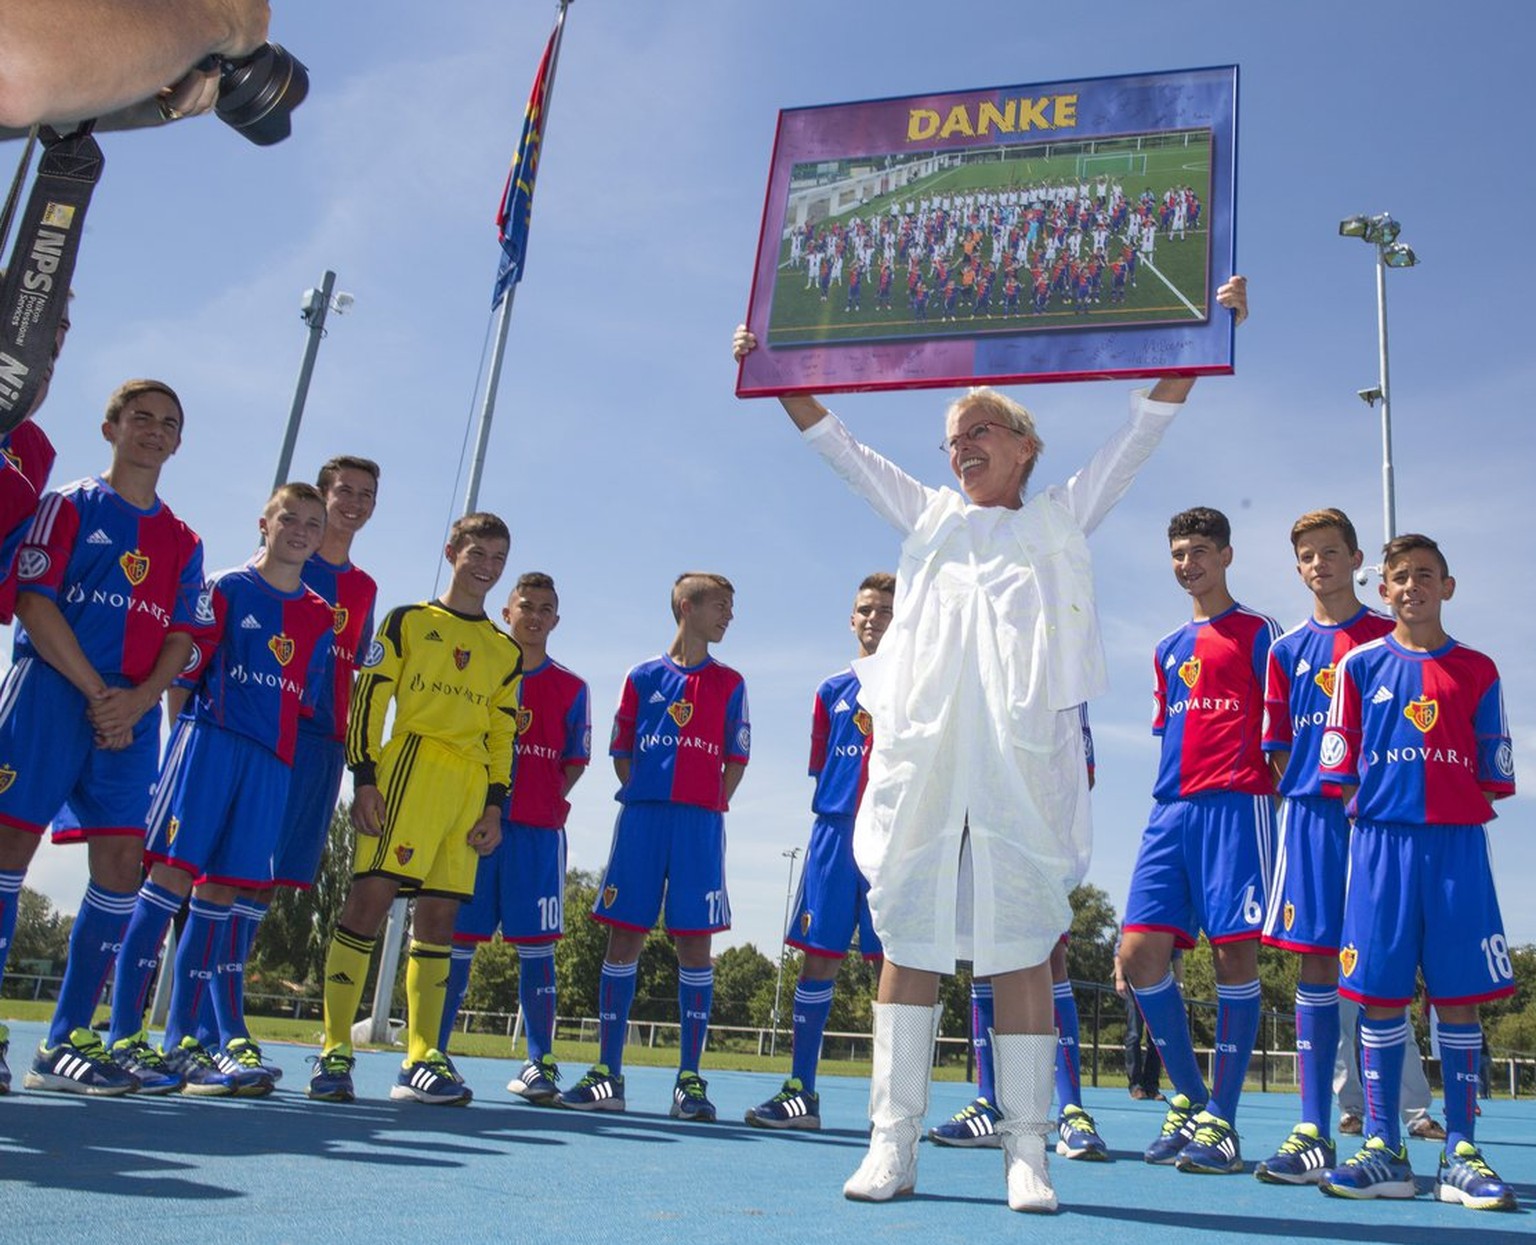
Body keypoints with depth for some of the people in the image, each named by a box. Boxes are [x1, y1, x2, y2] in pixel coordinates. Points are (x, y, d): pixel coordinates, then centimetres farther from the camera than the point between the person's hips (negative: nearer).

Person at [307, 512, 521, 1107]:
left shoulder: (507, 652, 20)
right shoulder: (407, 621, 9)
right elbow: (368, 700, 2)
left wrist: (494, 806, 7)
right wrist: (364, 777, -8)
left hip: (472, 786, 4)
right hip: (409, 767, -4)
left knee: (440, 916, 2)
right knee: (371, 896, -11)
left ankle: (421, 1060, 5)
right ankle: (334, 1052, -5)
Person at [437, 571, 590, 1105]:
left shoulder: (571, 689, 11)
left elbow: (574, 764, 11)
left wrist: (549, 802, -4)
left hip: (539, 828, 0)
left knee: (536, 945, -1)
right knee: (457, 936, 2)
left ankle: (540, 1063, 4)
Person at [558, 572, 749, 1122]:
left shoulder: (729, 683, 10)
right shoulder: (643, 676, 10)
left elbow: (736, 760, 9)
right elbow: (622, 752, 12)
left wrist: (710, 808, -2)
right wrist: (645, 799, 1)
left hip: (700, 823, 0)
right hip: (642, 817, 0)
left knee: (694, 945, -2)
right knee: (624, 938, 0)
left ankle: (689, 1080, 2)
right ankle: (607, 1073, 6)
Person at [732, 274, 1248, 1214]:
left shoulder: (1063, 515, 21)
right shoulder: (929, 514, 27)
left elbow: (1147, 426, 18)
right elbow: (834, 441, 29)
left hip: (1025, 740, -2)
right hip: (920, 737, 2)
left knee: (1022, 942, -4)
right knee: (909, 934, -1)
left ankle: (1027, 1153, 1)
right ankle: (894, 1143, 4)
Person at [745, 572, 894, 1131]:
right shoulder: (832, 690, 16)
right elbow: (822, 767, 17)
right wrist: (848, 804, 4)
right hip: (835, 832, 3)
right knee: (817, 957, 2)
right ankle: (801, 1091, 9)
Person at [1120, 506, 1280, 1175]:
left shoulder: (1258, 633, 5)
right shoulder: (1168, 649, 22)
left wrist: (1276, 794, -8)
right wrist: (1173, 799, 15)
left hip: (1236, 804, -6)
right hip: (1171, 809, 6)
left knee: (1234, 951, -7)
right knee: (1140, 952, -3)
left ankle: (1220, 1120, 2)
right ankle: (1189, 1098, 13)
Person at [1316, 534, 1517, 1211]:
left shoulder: (1477, 671, 10)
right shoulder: (1360, 665, 8)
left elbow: (1493, 774, 10)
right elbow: (1339, 766, 6)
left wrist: (1453, 808, 0)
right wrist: (1371, 806, -3)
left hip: (1456, 846, 1)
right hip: (1380, 843, 0)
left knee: (1458, 996, 0)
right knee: (1380, 995, 0)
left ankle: (1461, 1155, 7)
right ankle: (1383, 1151, 7)